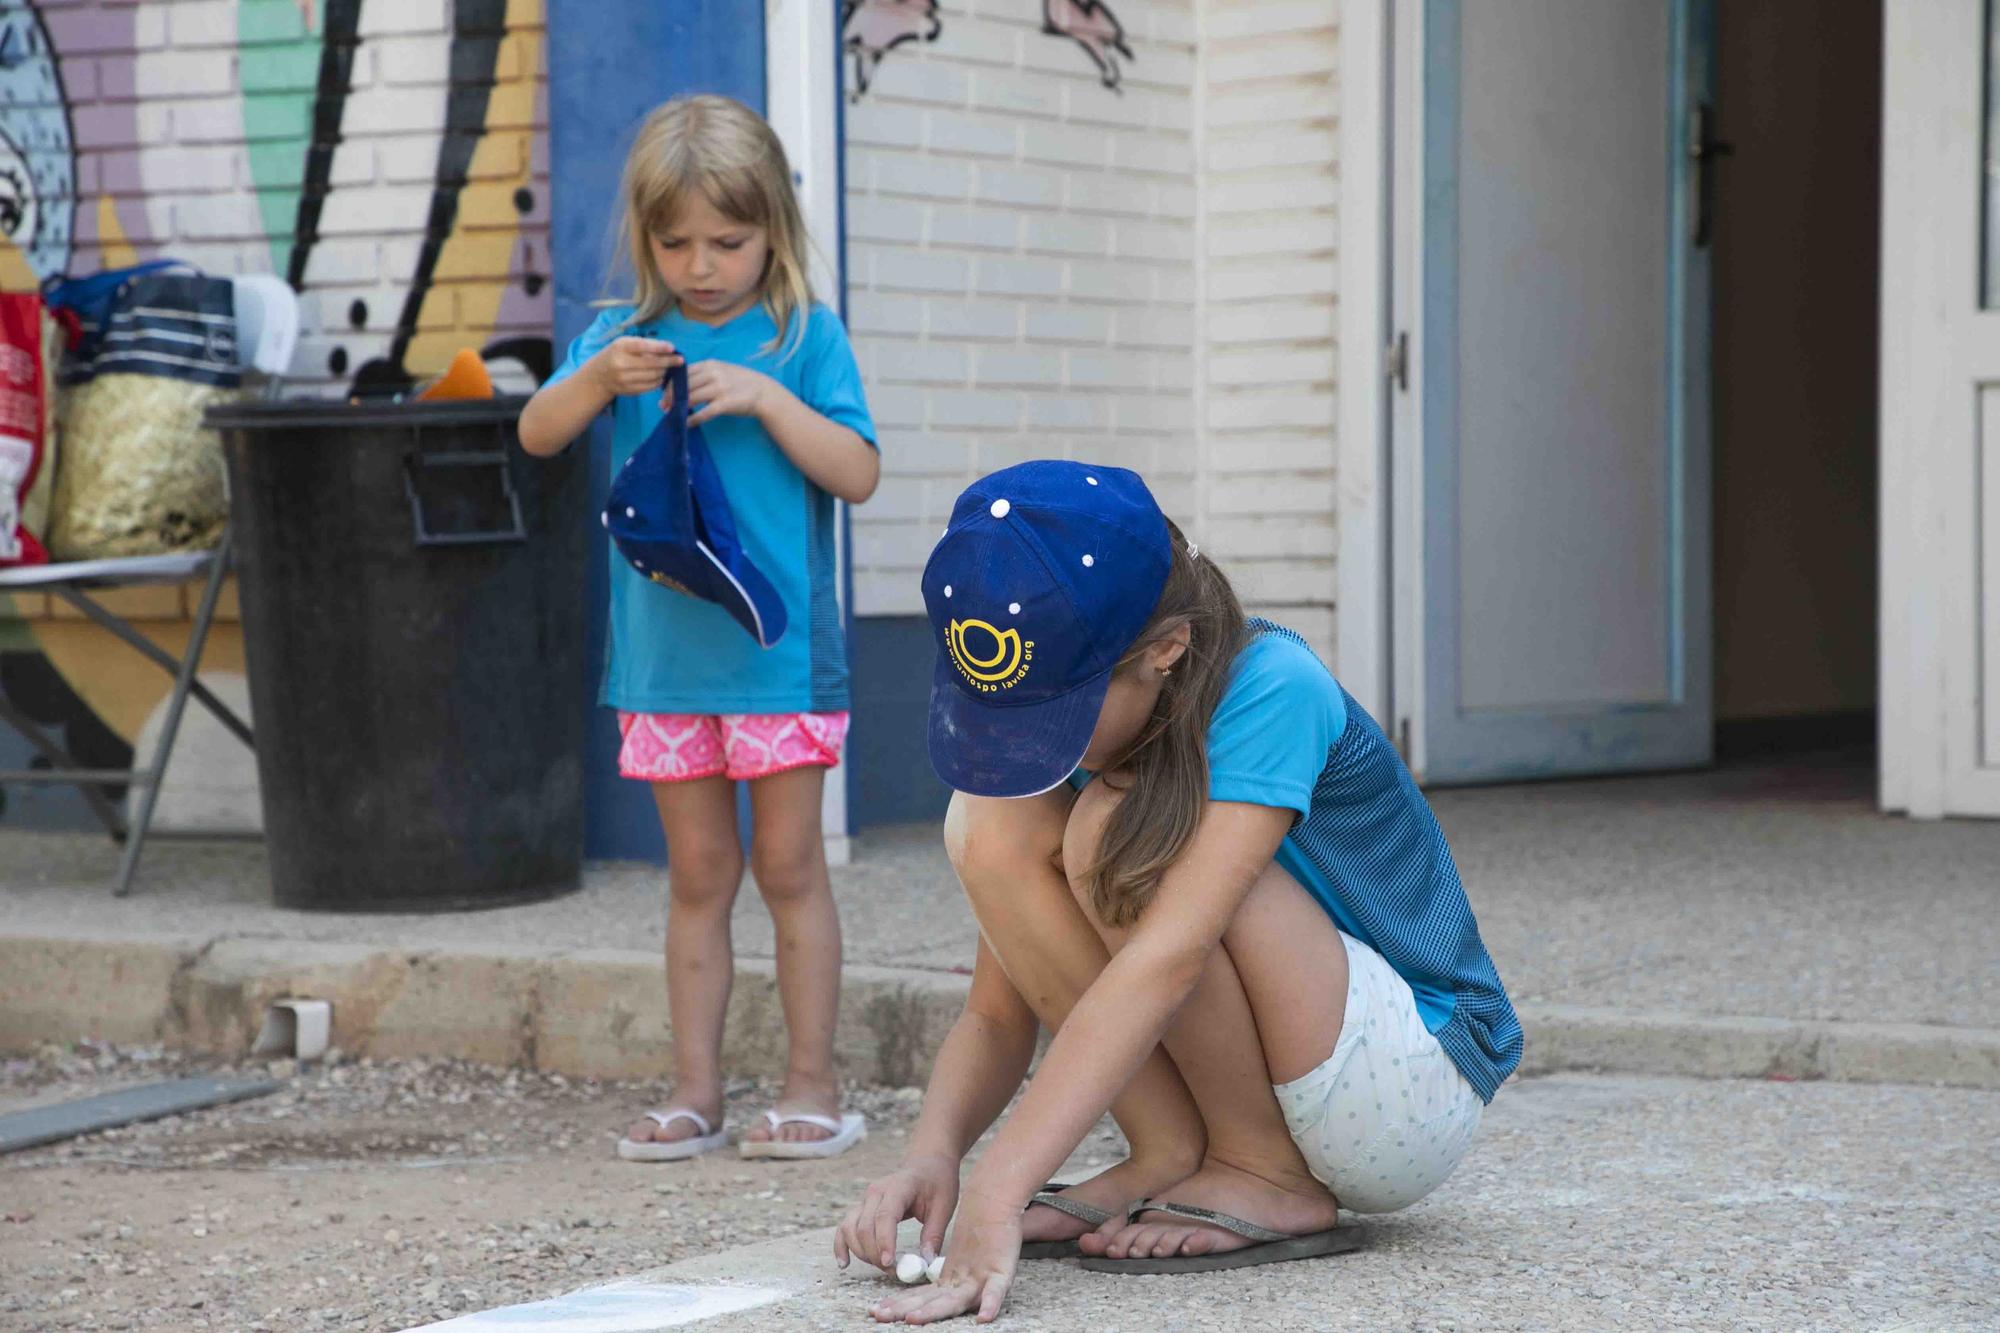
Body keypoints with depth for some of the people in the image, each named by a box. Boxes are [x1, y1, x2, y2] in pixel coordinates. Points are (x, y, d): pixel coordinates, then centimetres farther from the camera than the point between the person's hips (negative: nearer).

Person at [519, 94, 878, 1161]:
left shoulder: (805, 335, -1)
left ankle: (812, 1084, 10)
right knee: (698, 876, 9)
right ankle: (695, 1091, 13)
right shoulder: (623, 335, 7)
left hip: (779, 645, -3)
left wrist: (768, 399, -18)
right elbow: (536, 434, -1)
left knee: (787, 866, 2)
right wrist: (600, 376, -19)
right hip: (663, 650, 3)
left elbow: (857, 473, -6)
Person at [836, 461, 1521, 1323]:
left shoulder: (1272, 693, -25)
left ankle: (1270, 1179, -12)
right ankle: (1168, 1157, -8)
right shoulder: (1059, 730, -5)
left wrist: (999, 1188, -44)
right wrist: (933, 1153, -26)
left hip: (1416, 1093, -6)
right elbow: (998, 1014, -4)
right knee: (992, 823, -15)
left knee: (1117, 831, -28)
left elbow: (1170, 955, -37)